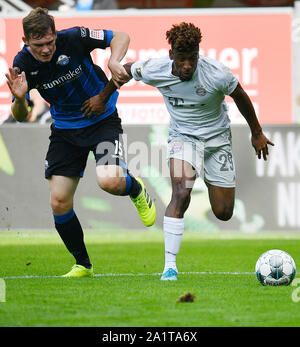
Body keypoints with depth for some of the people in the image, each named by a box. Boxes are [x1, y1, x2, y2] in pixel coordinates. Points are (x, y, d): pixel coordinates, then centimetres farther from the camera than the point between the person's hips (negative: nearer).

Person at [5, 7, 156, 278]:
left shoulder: (74, 39, -21)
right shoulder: (23, 64, -13)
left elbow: (120, 37, -7)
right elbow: (20, 116, -6)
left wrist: (114, 62, -27)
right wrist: (20, 99, -29)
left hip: (103, 120, -3)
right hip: (65, 130, 3)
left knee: (109, 181, -27)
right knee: (59, 202, -5)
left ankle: (136, 189, 12)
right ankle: (83, 265, 15)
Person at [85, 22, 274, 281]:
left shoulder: (217, 73, -26)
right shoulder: (156, 70, -21)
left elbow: (240, 97, -7)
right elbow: (125, 70, 0)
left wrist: (257, 134, 4)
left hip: (217, 137, 0)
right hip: (182, 135, 0)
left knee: (223, 214, 5)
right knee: (181, 194, -28)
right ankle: (170, 264, -27)